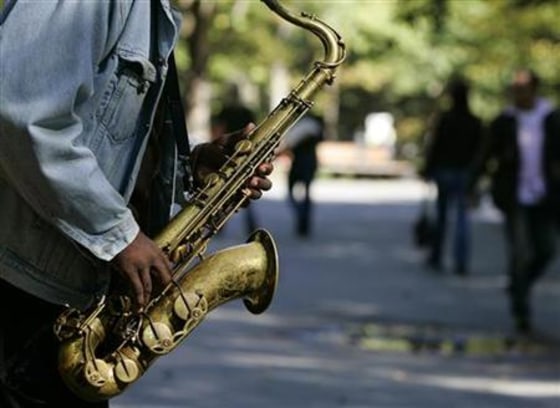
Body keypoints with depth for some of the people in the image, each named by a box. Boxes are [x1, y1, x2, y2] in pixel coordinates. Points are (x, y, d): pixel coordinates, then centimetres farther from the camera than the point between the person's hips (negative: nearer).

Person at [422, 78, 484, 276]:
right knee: (463, 217, 0)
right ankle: (461, 263, -8)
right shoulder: (475, 122, -1)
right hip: (466, 173, 1)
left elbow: (435, 146, -9)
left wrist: (428, 170, -1)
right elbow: (479, 150, 2)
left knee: (441, 215, 13)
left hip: (445, 171, -1)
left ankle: (436, 257, 20)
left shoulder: (444, 119, -9)